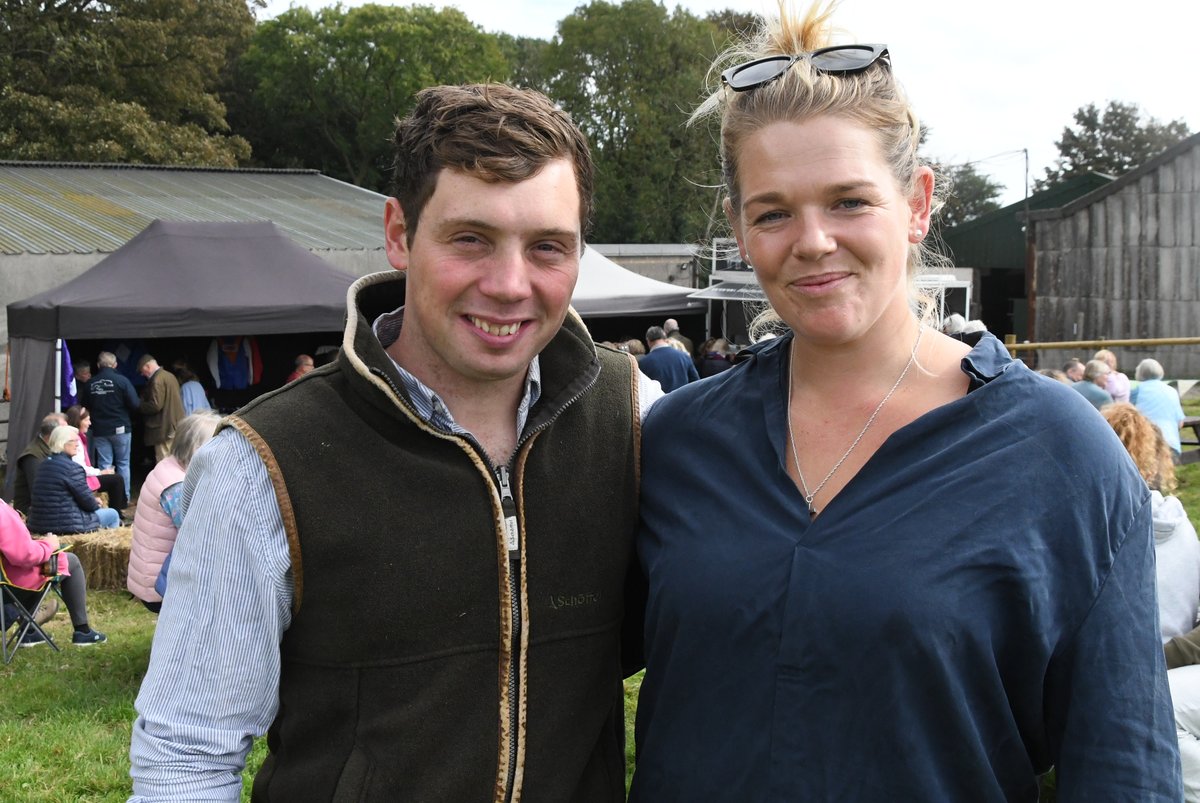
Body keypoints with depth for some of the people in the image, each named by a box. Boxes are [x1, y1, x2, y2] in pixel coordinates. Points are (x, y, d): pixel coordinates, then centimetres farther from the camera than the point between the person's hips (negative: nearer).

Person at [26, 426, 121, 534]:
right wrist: (96, 504, 10)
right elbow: (88, 502, -13)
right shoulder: (72, 468, -17)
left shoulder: (45, 464, 10)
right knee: (113, 515, 12)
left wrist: (93, 503, 13)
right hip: (66, 525, -9)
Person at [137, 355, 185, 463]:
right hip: (176, 425, 10)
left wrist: (139, 406, -5)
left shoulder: (157, 380, -15)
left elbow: (155, 405, -20)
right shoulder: (170, 376, 14)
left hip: (164, 428, -10)